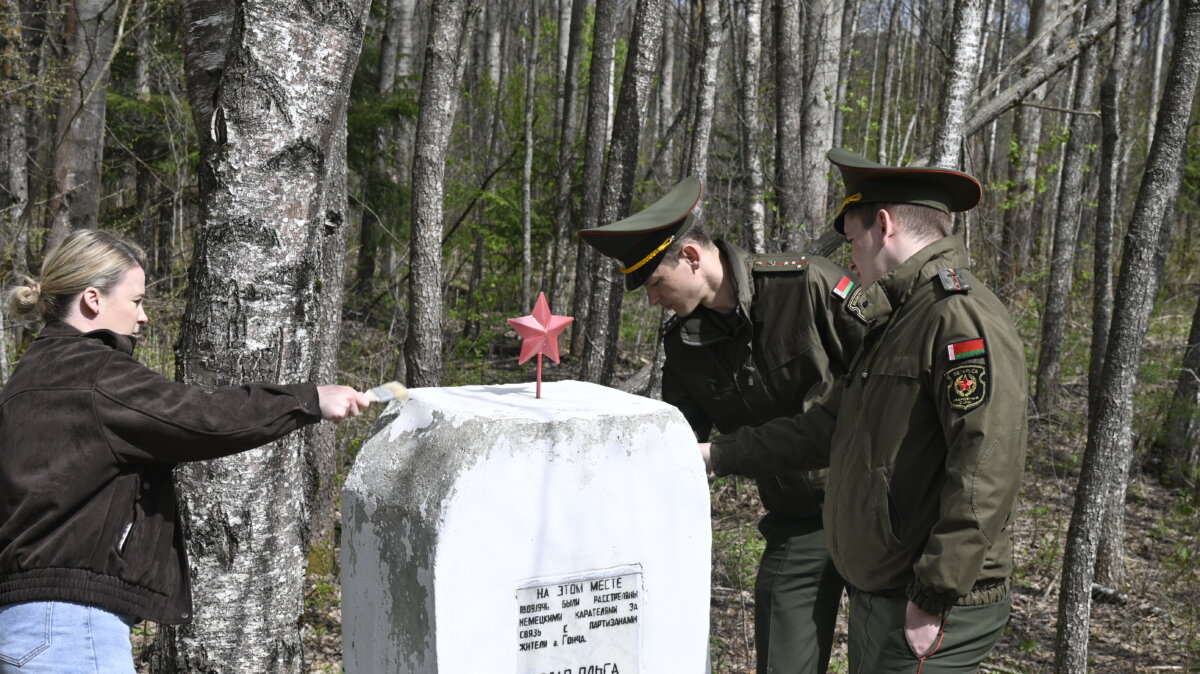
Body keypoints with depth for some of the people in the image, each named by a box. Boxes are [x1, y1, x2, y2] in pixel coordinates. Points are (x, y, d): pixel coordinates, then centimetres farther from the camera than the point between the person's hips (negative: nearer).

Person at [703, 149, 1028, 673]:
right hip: (877, 599, 9)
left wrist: (933, 599, -24)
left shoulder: (962, 317, -16)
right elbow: (823, 428, 21)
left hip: (931, 611, -9)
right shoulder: (895, 325, 18)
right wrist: (716, 454, 18)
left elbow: (986, 469, -25)